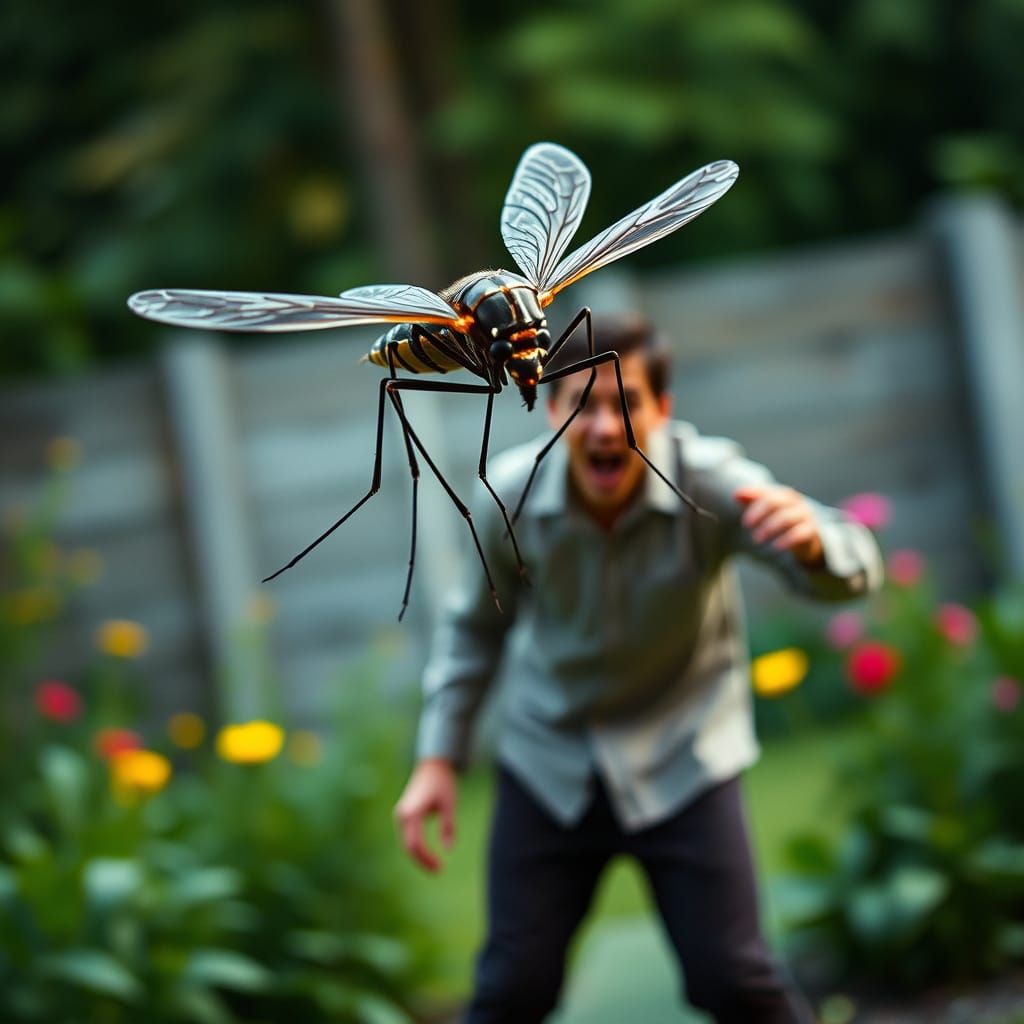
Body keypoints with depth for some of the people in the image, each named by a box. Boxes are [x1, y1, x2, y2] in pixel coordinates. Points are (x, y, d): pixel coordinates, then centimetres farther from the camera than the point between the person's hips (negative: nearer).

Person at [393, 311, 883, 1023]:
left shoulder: (709, 478, -25)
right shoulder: (511, 492, -17)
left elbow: (853, 570, -37)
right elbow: (477, 627, 3)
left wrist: (810, 541, -60)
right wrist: (439, 760, -1)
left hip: (682, 759, -2)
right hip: (549, 759, 2)